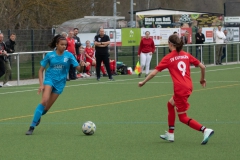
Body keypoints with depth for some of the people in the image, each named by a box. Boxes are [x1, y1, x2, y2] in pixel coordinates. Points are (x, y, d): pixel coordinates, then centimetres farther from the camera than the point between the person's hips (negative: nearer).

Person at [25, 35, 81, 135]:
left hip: (60, 83, 2)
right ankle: (32, 126, -21)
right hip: (49, 79, -2)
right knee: (44, 100, -24)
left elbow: (78, 68, -7)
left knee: (47, 107, 2)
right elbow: (41, 70, 2)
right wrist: (41, 84, -8)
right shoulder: (50, 55, -4)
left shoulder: (69, 55, -3)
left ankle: (38, 116, 37)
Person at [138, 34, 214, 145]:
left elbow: (154, 73, -4)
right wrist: (202, 79, 23)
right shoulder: (186, 55, 8)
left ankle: (205, 130, -16)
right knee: (170, 104, 28)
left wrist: (143, 82, 10)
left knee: (183, 118, 3)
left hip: (180, 89, -7)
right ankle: (170, 134, 30)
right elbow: (202, 67, 6)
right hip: (188, 86, 7)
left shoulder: (168, 58, -5)